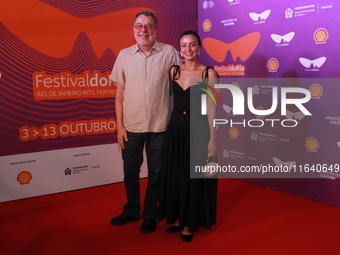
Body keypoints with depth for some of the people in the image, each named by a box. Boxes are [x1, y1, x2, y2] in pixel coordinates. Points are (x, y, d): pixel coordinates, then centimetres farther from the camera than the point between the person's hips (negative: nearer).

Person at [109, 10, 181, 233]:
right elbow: (119, 93, 4)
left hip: (159, 125, -2)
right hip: (131, 125, 2)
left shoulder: (169, 53, -5)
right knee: (130, 171, 14)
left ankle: (150, 214, 30)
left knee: (156, 172, 11)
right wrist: (119, 125, 0)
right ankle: (132, 210, 36)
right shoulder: (124, 55, 1)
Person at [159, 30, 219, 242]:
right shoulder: (174, 71, 6)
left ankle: (189, 224, 21)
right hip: (175, 129, 4)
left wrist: (213, 139, -11)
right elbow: (170, 101, 9)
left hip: (198, 130, -4)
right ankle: (177, 219, 29)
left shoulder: (209, 73, -7)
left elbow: (211, 109, -8)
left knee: (194, 177, 6)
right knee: (174, 175, 11)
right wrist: (169, 126, 3)